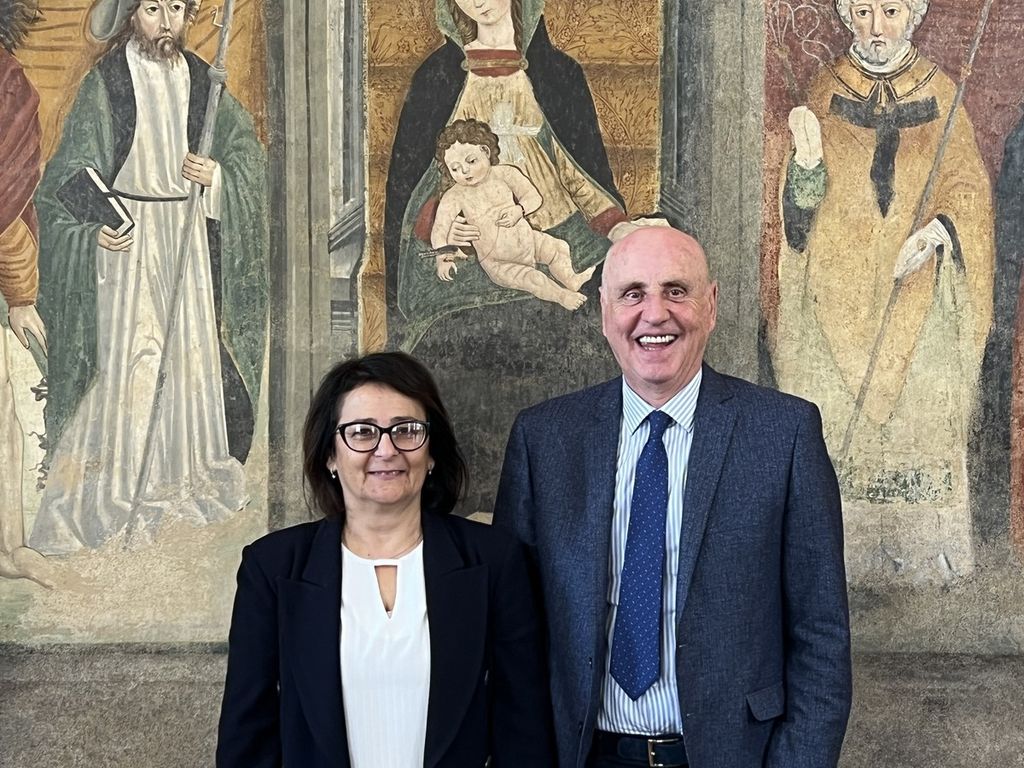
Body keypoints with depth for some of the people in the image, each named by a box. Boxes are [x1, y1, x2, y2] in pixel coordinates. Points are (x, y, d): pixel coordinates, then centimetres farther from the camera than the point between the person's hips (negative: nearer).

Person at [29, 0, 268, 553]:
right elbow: (73, 170, -5)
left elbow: (248, 153, 10)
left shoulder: (201, 80, 6)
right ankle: (118, 484, 7)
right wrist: (95, 224, -20)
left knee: (191, 348, 10)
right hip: (127, 232, -4)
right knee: (127, 355, -4)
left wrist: (218, 174, -11)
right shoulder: (106, 82, -5)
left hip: (189, 231, 4)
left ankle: (187, 472, 24)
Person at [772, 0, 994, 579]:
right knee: (836, 415, -1)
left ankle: (922, 544, 12)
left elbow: (968, 184, 4)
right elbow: (806, 205, -1)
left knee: (922, 410, 0)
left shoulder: (939, 91, 6)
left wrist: (936, 232, -15)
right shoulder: (828, 89, 4)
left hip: (918, 280, 1)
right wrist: (807, 159, -22)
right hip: (840, 284, 0)